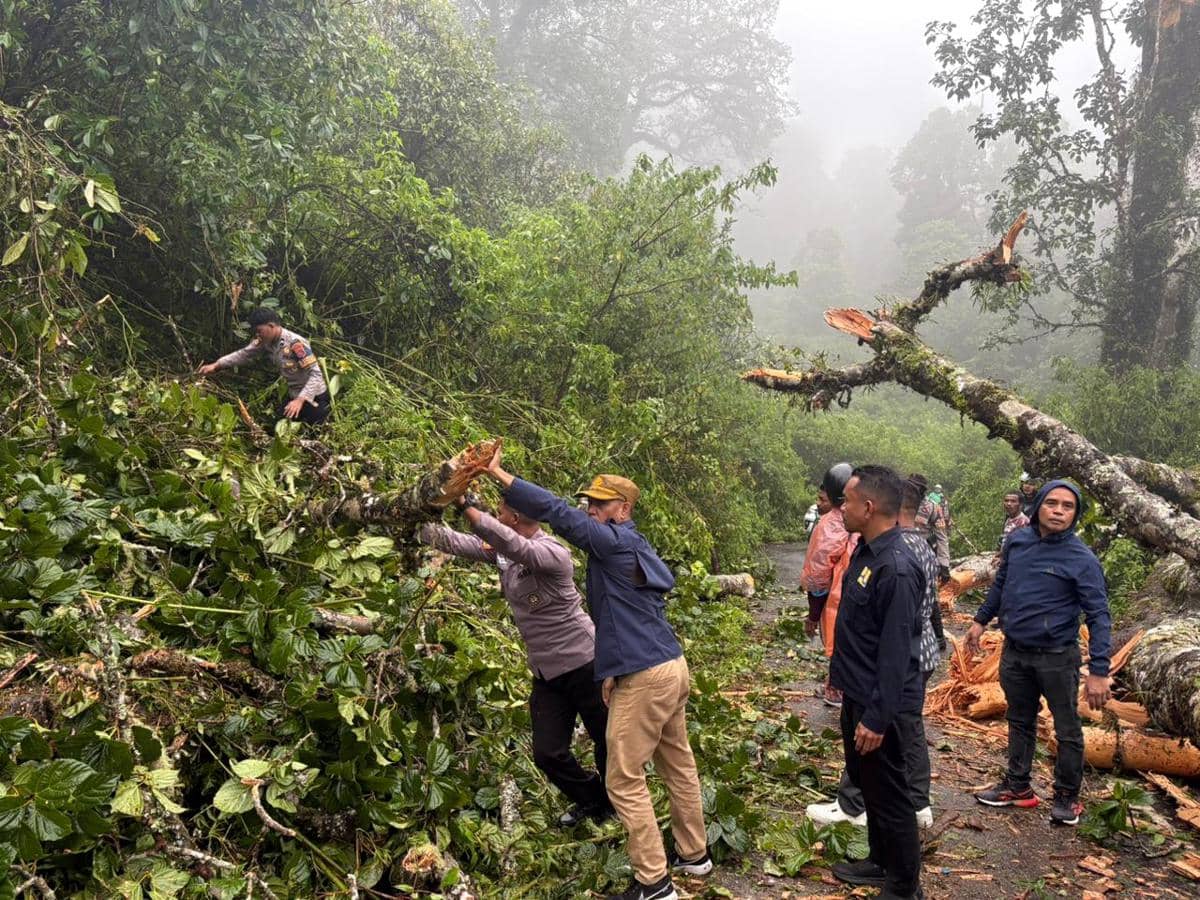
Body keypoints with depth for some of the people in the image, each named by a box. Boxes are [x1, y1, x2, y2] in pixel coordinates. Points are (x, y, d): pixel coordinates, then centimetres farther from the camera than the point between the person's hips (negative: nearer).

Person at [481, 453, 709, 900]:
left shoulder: (617, 543, -14)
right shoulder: (631, 547, 15)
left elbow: (558, 512, -22)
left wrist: (499, 474, -22)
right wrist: (614, 668, 16)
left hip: (646, 679, -10)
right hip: (671, 667, 10)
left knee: (624, 781, -1)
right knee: (678, 764, 20)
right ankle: (694, 854, 35)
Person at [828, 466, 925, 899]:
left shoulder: (896, 569, -27)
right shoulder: (865, 551, 4)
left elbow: (895, 655, -26)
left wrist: (877, 718, -23)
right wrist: (840, 671, 22)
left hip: (880, 705, -10)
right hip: (857, 694, 10)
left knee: (890, 795, 6)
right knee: (866, 782, 23)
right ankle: (880, 862, 41)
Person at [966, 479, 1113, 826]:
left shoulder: (1081, 559, -16)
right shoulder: (1017, 541, -2)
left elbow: (1098, 616, -17)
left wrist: (1099, 671, -21)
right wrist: (981, 620, 17)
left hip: (1057, 658, -5)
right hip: (1014, 653, 5)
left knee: (1067, 730, 9)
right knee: (1020, 722, 19)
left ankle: (1067, 796, 27)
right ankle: (1017, 786, 34)